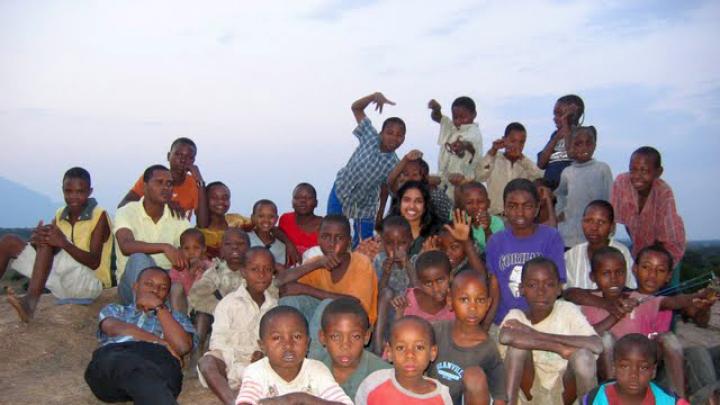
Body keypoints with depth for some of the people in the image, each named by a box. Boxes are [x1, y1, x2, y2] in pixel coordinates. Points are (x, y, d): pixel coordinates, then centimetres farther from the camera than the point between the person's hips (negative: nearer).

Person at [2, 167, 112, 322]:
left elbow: (94, 262, -19)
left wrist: (65, 243, -34)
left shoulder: (99, 216, -9)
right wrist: (36, 239, -25)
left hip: (91, 282, -6)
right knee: (9, 242, -3)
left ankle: (31, 300, -39)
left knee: (48, 241, -28)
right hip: (64, 283, 7)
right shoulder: (59, 215, 9)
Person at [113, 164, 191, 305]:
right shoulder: (126, 213, -6)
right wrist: (165, 247, -39)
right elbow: (126, 246, -25)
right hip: (133, 284, -3)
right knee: (139, 258, -34)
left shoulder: (178, 217, 7)